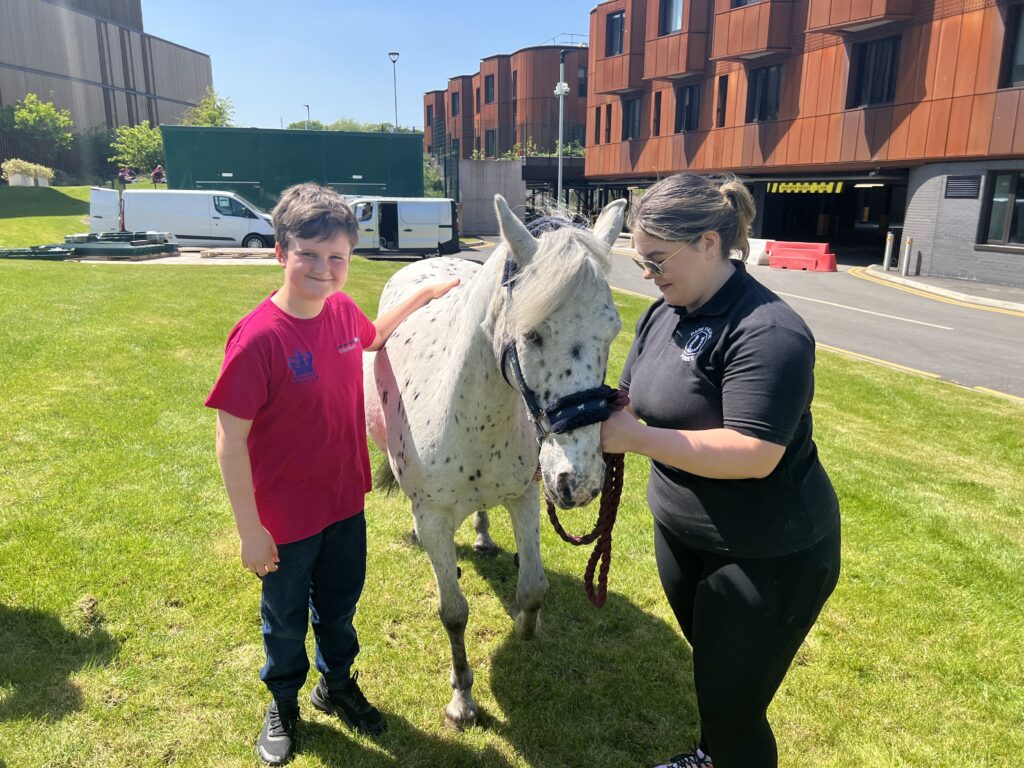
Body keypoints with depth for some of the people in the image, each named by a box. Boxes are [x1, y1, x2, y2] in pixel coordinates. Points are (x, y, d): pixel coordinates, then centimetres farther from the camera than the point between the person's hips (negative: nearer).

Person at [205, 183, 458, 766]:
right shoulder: (259, 337, -26)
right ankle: (284, 702, 49)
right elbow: (230, 440, -21)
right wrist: (251, 530, -17)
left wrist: (423, 297, 6)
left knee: (341, 603, 26)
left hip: (346, 502, 5)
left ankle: (338, 683, 53)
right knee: (286, 618, 21)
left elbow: (372, 337, 18)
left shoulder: (343, 309, -8)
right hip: (287, 518, -5)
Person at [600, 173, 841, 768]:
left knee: (732, 706, 8)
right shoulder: (666, 312, 0)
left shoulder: (768, 332, -27)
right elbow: (634, 402, 8)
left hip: (768, 557, -8)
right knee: (711, 668, 30)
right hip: (681, 533, 8)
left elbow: (754, 455, -33)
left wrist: (635, 438, -31)